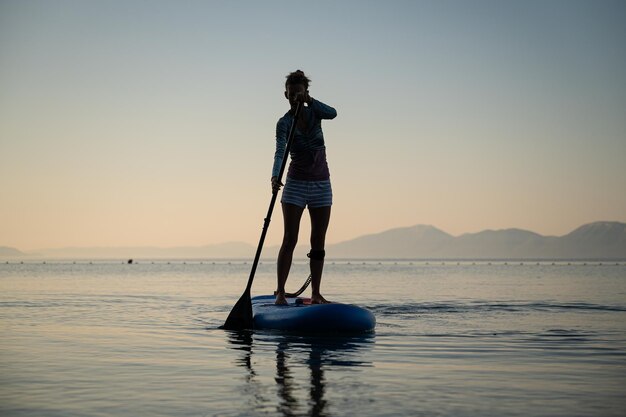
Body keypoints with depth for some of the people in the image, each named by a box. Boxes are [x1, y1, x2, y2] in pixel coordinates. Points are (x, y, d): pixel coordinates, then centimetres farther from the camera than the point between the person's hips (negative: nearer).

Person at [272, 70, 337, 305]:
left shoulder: (313, 112, 2)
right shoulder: (284, 123, -8)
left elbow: (332, 113, -21)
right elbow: (280, 151, -25)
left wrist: (308, 100, -34)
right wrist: (275, 176, -42)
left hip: (321, 184, 4)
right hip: (296, 184, -3)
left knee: (318, 242, 4)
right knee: (289, 240, -10)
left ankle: (316, 294, 8)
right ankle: (280, 293, -11)